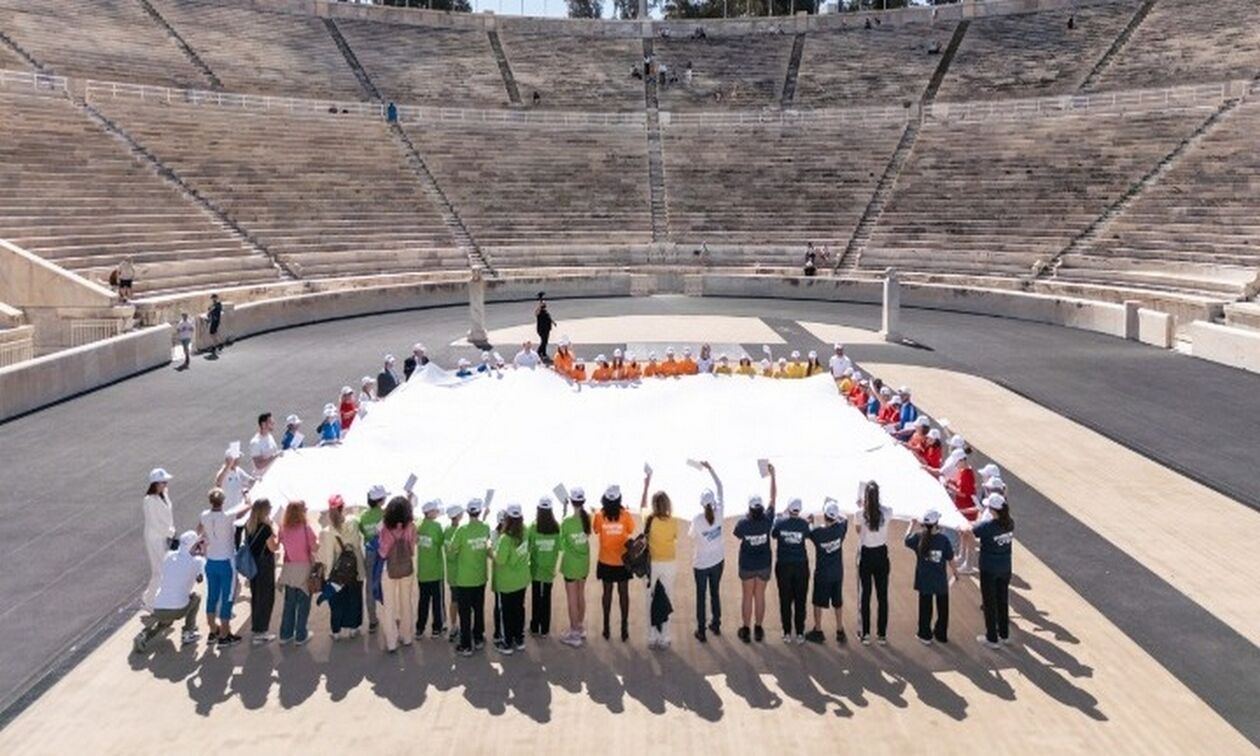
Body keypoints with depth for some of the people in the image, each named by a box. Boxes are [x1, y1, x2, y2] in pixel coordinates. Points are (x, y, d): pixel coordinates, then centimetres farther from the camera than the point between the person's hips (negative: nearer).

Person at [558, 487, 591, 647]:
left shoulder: (567, 522, -21)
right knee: (581, 595, 19)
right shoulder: (588, 518, -8)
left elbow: (562, 543, -9)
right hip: (584, 563, 5)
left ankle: (574, 634, 12)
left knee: (572, 599, 5)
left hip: (570, 564, -5)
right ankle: (581, 628, 32)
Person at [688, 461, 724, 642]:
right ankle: (716, 625, 32)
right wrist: (710, 469, 0)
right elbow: (720, 487, -4)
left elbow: (691, 535, -3)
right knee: (715, 592, 20)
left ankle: (701, 631, 11)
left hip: (701, 563, -3)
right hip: (717, 561, 3)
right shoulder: (719, 512, -14)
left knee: (701, 596, 7)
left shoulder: (697, 519, -22)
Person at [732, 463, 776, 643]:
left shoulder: (743, 524, -22)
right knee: (760, 596, 12)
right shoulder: (767, 521, -19)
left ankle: (746, 630, 19)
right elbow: (773, 497, -13)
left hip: (747, 565, -1)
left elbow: (738, 535, 1)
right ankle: (758, 630, 21)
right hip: (763, 564, 1)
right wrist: (772, 475, -9)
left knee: (747, 596, 11)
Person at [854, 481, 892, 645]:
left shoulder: (860, 514, -14)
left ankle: (866, 634, 9)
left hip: (866, 556, -1)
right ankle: (882, 635, 12)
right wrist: (865, 507, 26)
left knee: (865, 595, 7)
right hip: (881, 555, 2)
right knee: (882, 596, 8)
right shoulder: (887, 512, -9)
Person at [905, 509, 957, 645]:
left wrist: (912, 525, 22)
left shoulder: (918, 538, -12)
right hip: (941, 581, 0)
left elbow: (907, 541, 9)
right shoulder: (943, 539, -15)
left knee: (925, 608, 12)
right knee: (943, 608, 17)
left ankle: (925, 635, 19)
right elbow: (950, 559, -6)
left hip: (924, 581, 1)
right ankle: (941, 635, 28)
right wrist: (955, 571, 12)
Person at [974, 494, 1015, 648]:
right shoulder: (1010, 523, -9)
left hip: (989, 570, -5)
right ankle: (1004, 635, 33)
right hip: (1005, 569, 5)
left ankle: (992, 638, 19)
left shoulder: (987, 526, -26)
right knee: (1003, 601, 20)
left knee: (990, 603, 9)